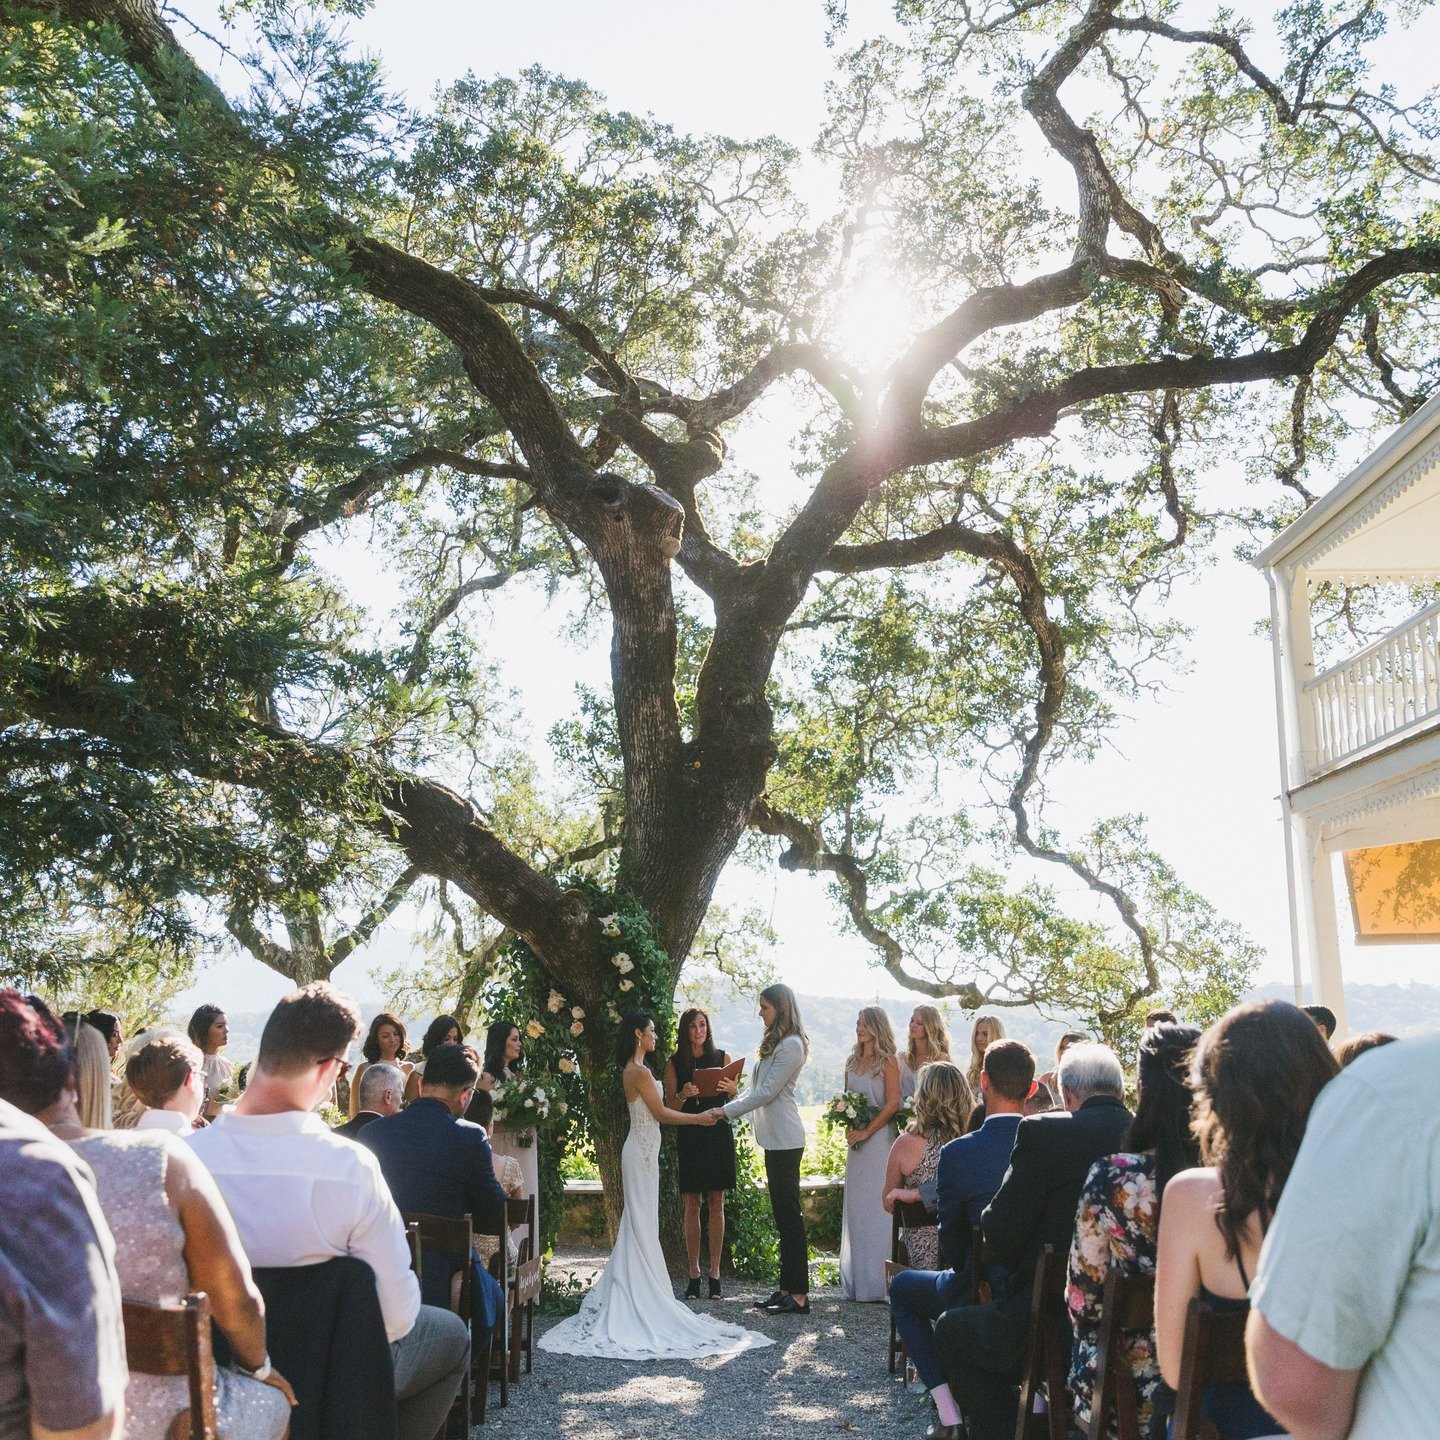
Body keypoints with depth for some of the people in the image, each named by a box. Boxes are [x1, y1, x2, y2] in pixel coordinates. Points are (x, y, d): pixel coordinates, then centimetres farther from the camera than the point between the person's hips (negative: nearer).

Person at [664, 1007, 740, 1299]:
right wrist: (683, 1095, -18)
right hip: (689, 1138, -1)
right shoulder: (674, 1063, 4)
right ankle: (694, 1272, 6)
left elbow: (736, 1099, 11)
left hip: (719, 1135, 1)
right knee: (692, 1205, 0)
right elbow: (670, 1107, 2)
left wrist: (731, 1088, -10)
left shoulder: (722, 1057, 8)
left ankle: (715, 1271, 5)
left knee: (716, 1203, 1)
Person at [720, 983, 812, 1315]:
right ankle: (787, 1288, 17)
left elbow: (767, 1092, -18)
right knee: (783, 1213, 11)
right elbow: (758, 1088, 19)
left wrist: (726, 1111, -14)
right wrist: (733, 1101, 5)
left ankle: (799, 1294, -2)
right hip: (774, 1136, 10)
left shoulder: (791, 1045, -14)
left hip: (784, 1138, -10)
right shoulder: (774, 1042, 16)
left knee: (789, 1213, -6)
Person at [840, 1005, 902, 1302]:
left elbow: (893, 1103, -11)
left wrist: (867, 1131, -14)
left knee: (875, 1206, -5)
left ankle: (876, 1282, 1)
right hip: (856, 1140, 7)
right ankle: (855, 1282, 14)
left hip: (878, 1138, -7)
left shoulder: (888, 1061, -5)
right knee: (855, 1208, 7)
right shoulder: (852, 1062, 14)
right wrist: (848, 1127, 0)